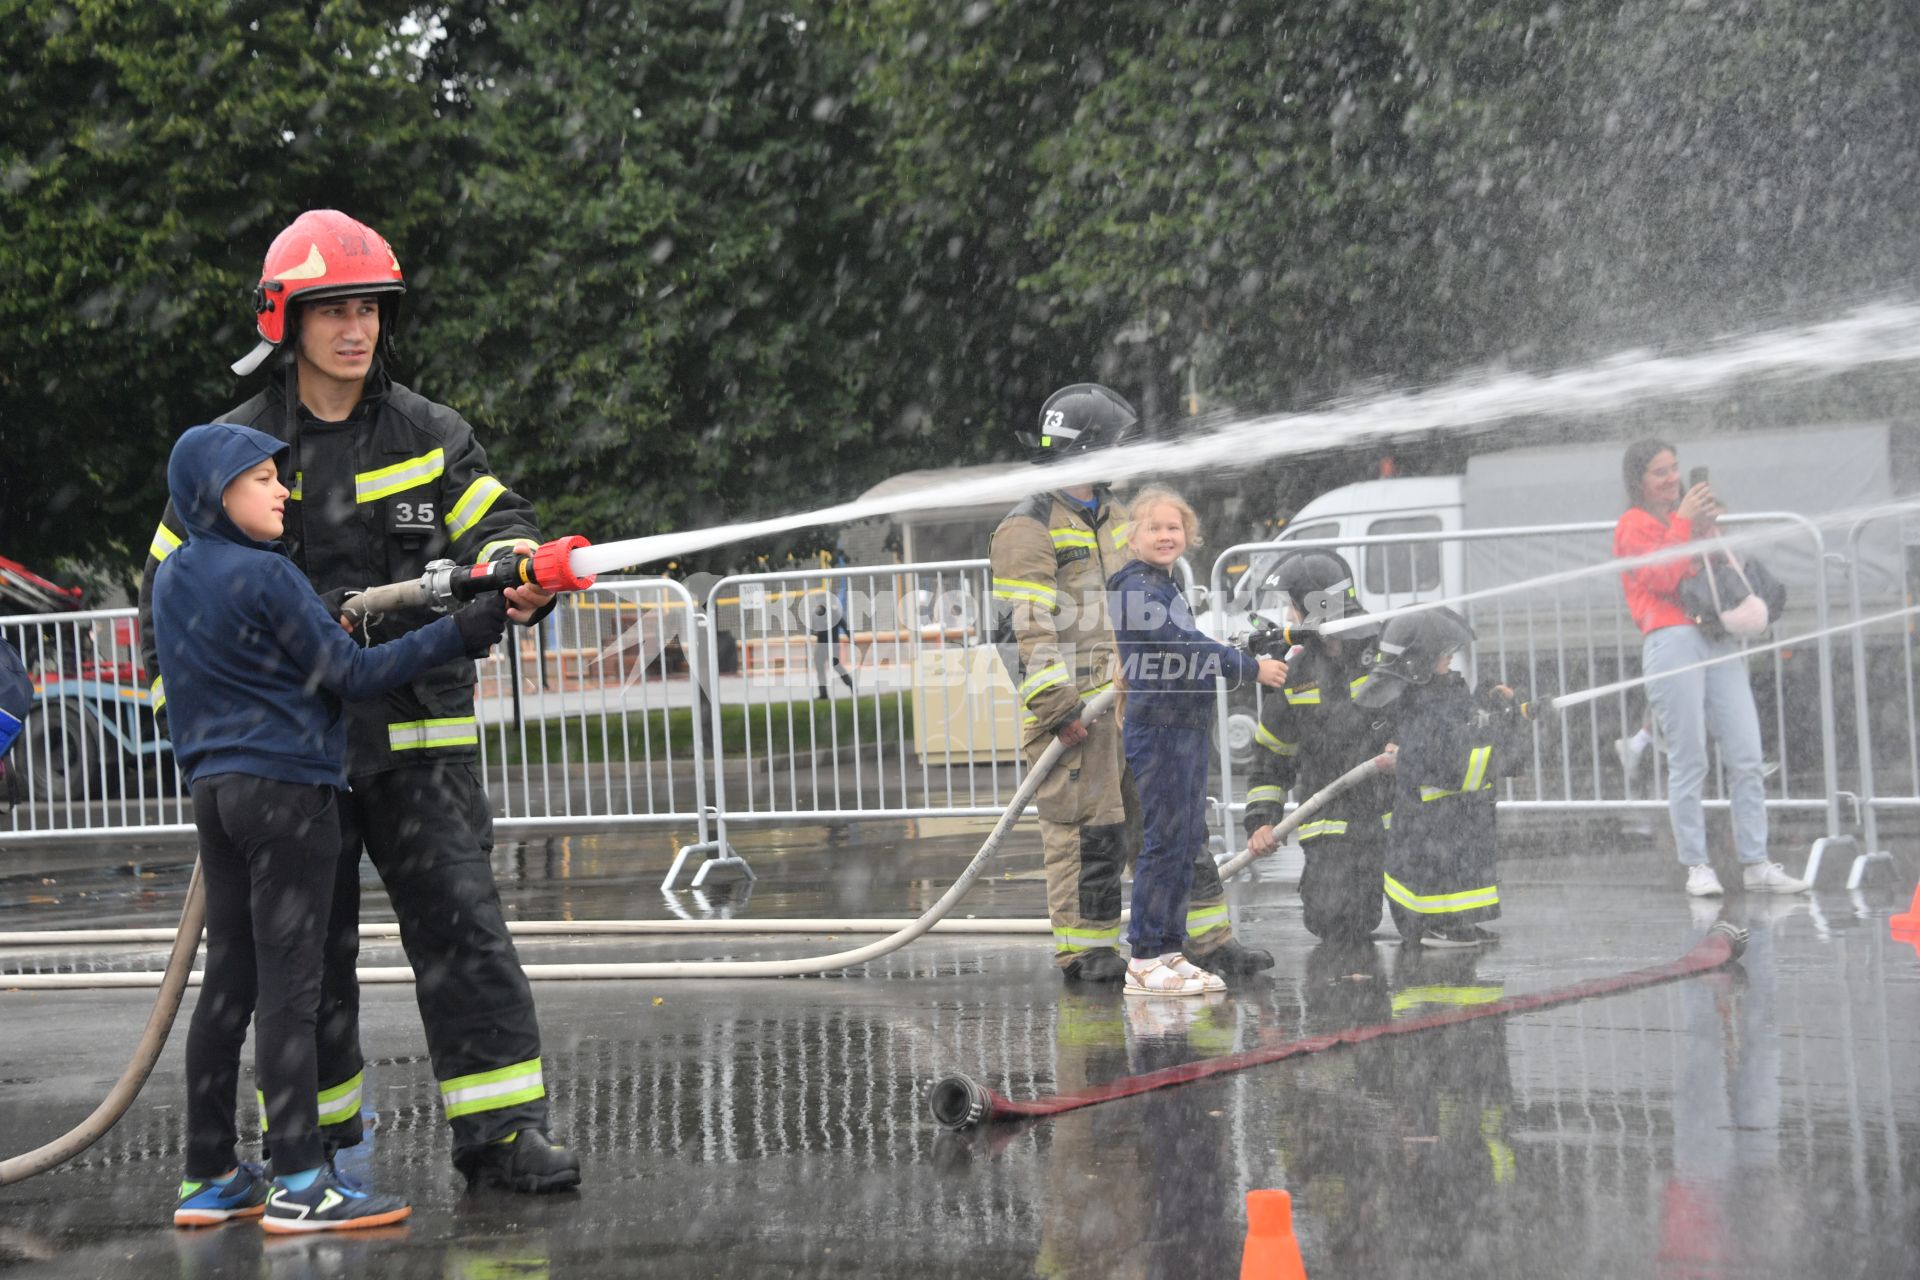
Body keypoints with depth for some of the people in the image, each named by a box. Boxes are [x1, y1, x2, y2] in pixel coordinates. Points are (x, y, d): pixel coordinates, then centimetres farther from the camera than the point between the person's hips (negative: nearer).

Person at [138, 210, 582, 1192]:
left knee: (461, 922, -7)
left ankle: (500, 1129, -5)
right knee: (305, 946, 7)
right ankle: (309, 1136, 20)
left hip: (417, 733, 0)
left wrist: (515, 572, -24)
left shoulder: (430, 436, 5)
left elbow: (493, 528, 1)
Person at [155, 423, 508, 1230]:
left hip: (214, 791, 8)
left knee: (228, 983, 10)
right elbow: (350, 674, -12)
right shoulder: (265, 577, -13)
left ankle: (208, 1178, 13)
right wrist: (458, 636, -12)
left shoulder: (172, 579, 12)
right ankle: (298, 1181, -7)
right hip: (285, 788, -8)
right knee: (289, 985, -7)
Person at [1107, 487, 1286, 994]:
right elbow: (1182, 647, -21)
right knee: (1165, 841, -8)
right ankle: (1145, 960, -4)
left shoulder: (1167, 587, 18)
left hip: (1185, 728, 10)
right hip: (1156, 729, -10)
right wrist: (1252, 667, -17)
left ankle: (1171, 951, 15)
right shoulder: (1136, 587, -12)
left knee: (1189, 842, 10)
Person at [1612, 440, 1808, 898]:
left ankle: (1755, 864, 1)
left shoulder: (1690, 513, 24)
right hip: (1673, 640, -6)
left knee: (1747, 757, -1)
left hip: (1719, 641, 6)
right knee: (1689, 762, -7)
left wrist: (1709, 530, 8)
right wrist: (1683, 522, -4)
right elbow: (1661, 579, -9)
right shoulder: (1634, 526, 6)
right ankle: (1696, 866, -1)